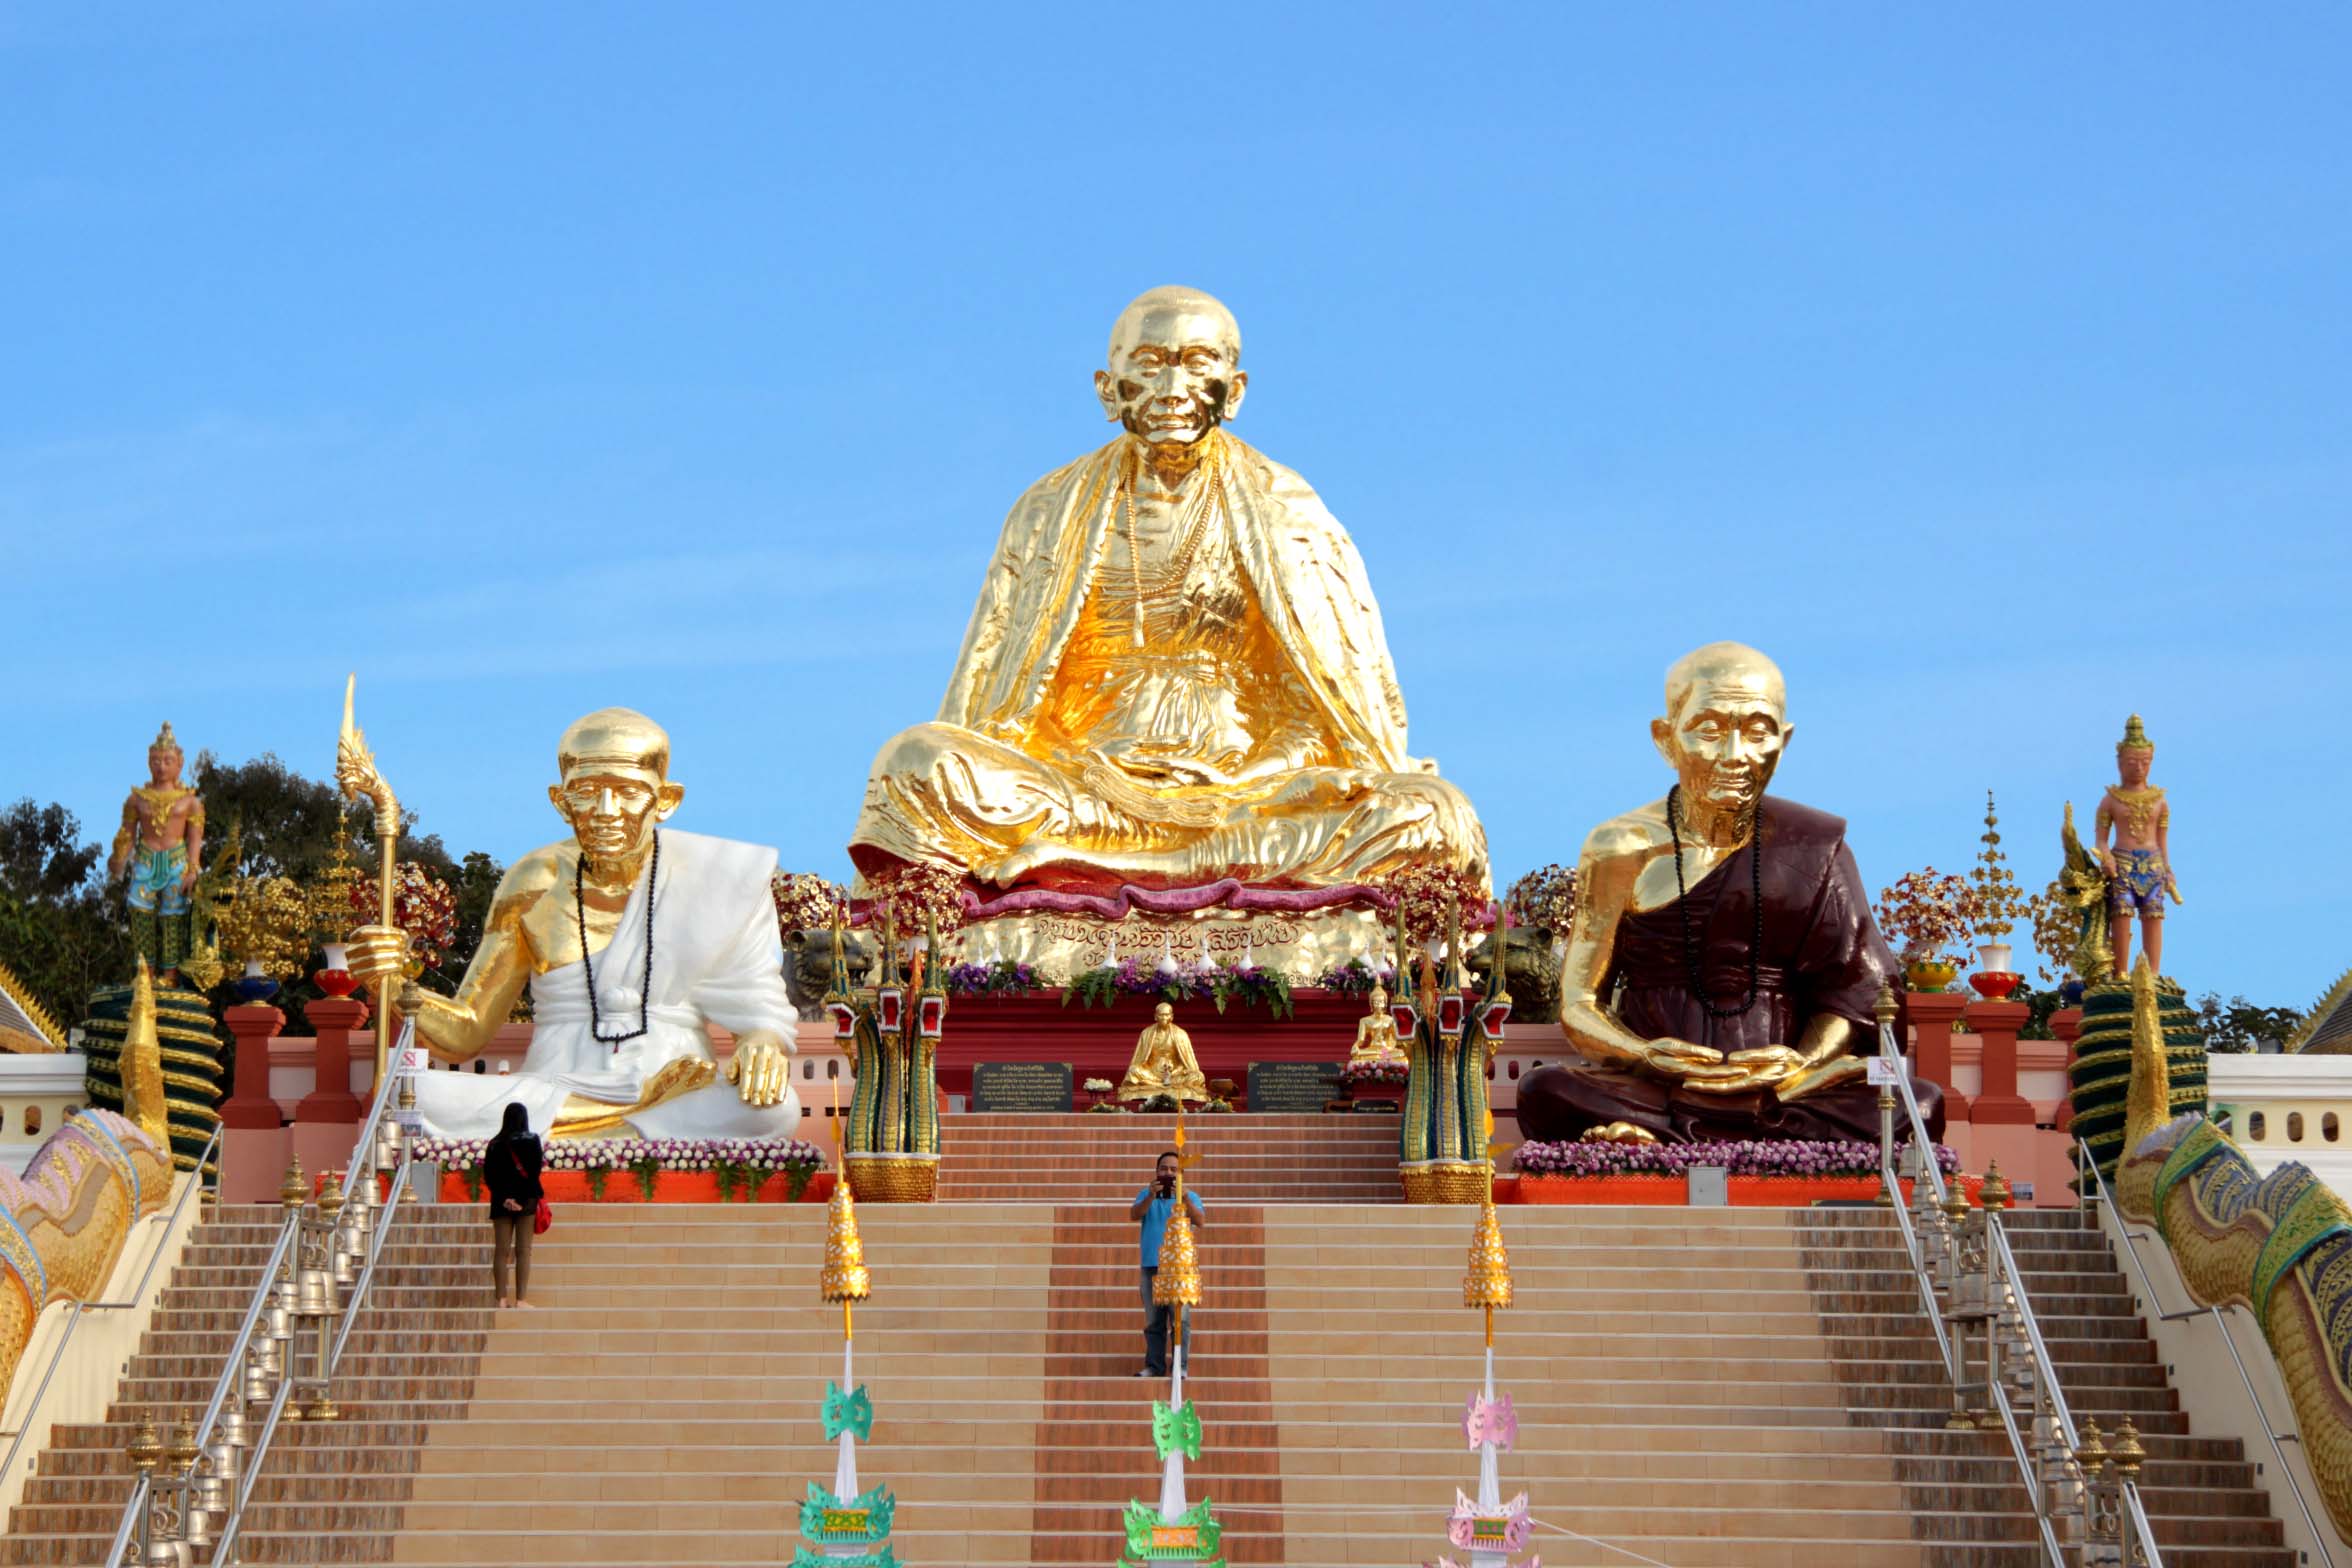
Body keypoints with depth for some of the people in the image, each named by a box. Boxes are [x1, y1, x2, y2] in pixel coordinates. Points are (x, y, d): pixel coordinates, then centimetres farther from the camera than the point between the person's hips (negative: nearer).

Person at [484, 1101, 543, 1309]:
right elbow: (534, 1172, -11)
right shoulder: (531, 1141, -4)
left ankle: (502, 1299, 1)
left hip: (501, 1201, 2)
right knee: (523, 1251, 0)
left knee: (501, 1250, 4)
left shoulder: (495, 1144, 4)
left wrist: (504, 1198, -7)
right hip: (526, 1199, -2)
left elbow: (488, 1175, -2)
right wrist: (531, 1197, -9)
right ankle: (521, 1299, -5)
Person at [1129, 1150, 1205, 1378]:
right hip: (1151, 1265, 2)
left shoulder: (1190, 1196, 10)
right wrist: (1151, 1196, -20)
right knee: (1153, 1321, 3)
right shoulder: (1146, 1195, 14)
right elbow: (1134, 1215, -5)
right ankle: (1154, 1366, 7)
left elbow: (1200, 1222, -7)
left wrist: (1185, 1198, -22)